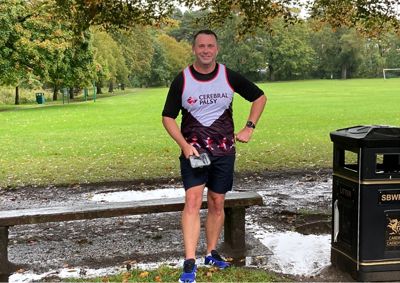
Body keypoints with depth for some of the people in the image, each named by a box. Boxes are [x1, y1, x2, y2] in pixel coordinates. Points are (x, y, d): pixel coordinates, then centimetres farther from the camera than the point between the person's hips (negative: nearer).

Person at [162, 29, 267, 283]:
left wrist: (249, 128, 1)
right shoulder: (182, 80, -5)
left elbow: (260, 98, 10)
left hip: (224, 151, 2)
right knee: (193, 201, -15)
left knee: (217, 204, 10)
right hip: (193, 150, -2)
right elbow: (168, 117, 0)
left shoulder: (230, 77, -2)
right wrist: (184, 145, -13)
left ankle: (212, 253, 27)